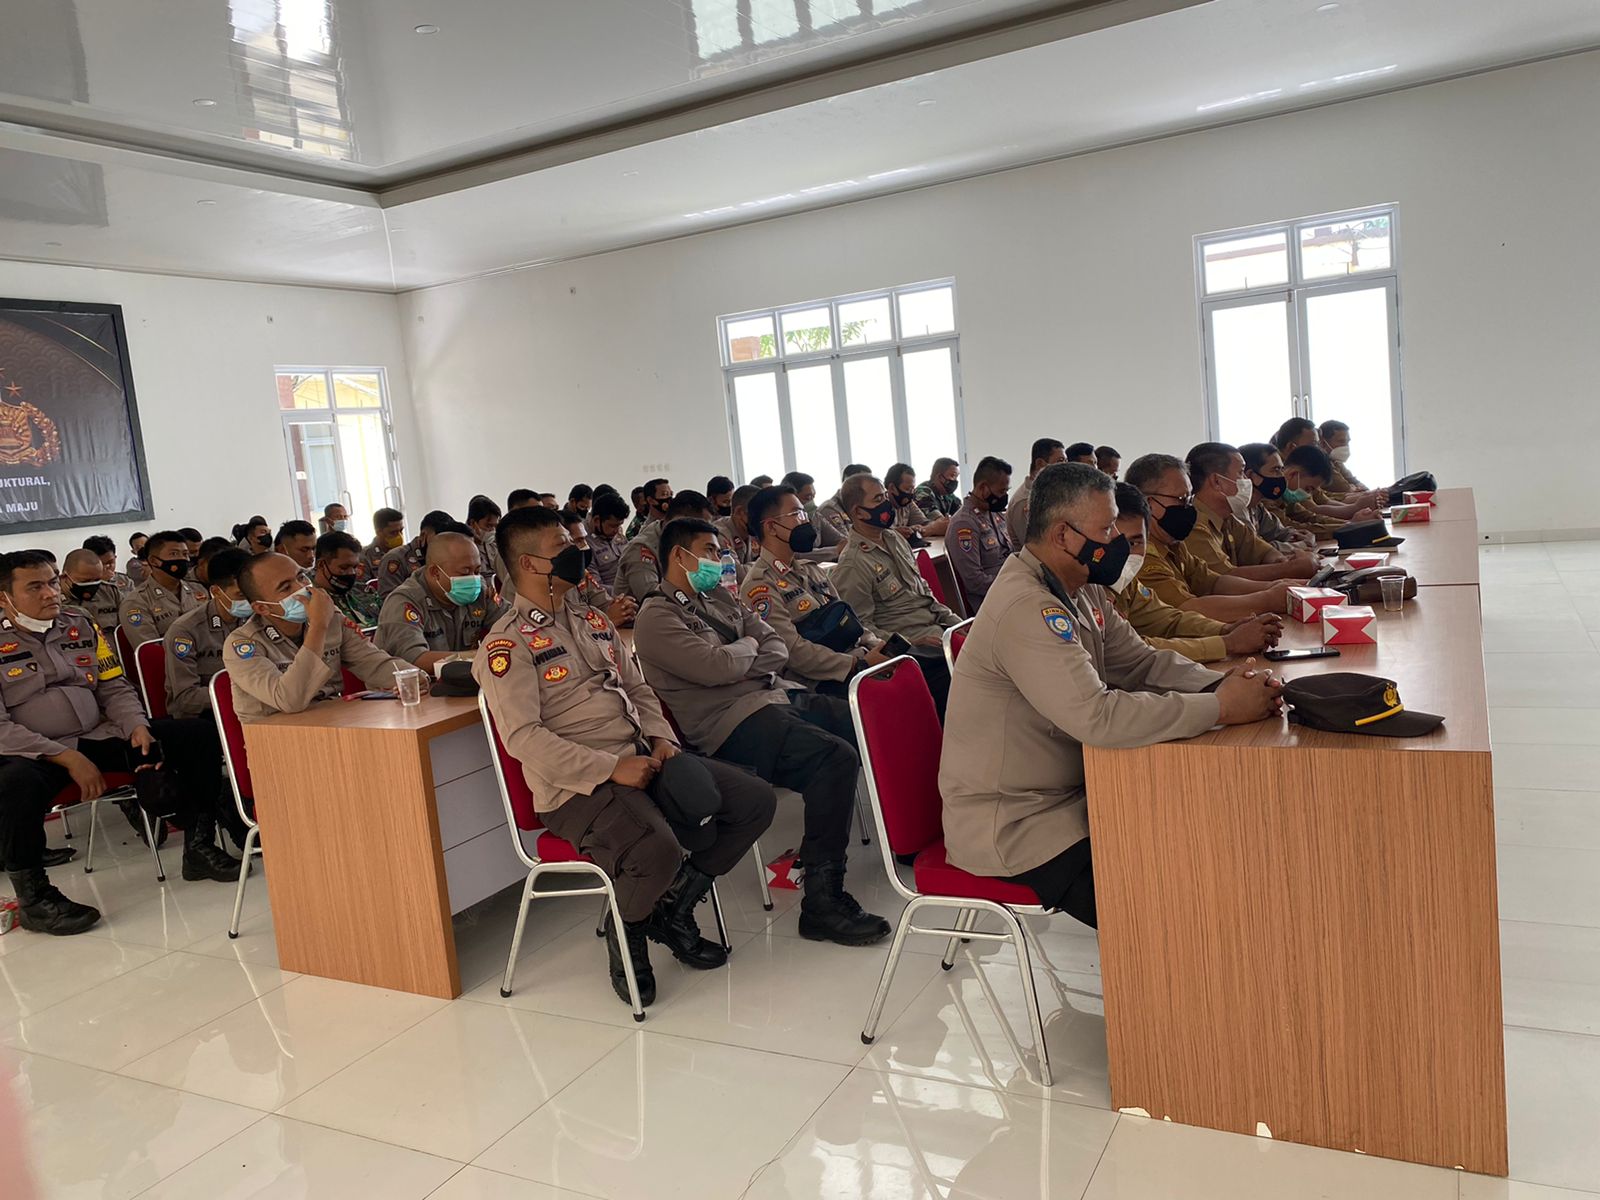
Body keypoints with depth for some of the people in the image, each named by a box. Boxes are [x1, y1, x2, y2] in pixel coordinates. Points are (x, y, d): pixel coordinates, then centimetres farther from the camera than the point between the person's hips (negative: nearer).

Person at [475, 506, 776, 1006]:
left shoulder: (590, 619, 18)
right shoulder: (507, 644, -7)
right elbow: (523, 737, -17)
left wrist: (662, 738, 2)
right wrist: (611, 767, -21)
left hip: (642, 757, 8)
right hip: (578, 786, -8)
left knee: (756, 801, -3)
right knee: (656, 850, -34)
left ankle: (672, 906, 11)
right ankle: (626, 928, 2)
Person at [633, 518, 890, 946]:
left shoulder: (719, 598, 23)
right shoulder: (656, 618, -3)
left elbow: (777, 647, 13)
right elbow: (716, 667, -16)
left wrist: (739, 666, -6)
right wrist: (748, 645, 4)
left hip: (782, 694, 8)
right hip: (735, 719, -8)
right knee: (835, 759, -29)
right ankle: (821, 902, -22)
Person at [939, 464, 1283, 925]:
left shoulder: (1081, 589, 5)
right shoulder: (1026, 607, -26)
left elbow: (1140, 662, 9)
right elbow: (1097, 716, -34)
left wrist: (1222, 683, -10)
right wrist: (1222, 708, -27)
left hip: (1065, 795, 9)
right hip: (1010, 827, -9)